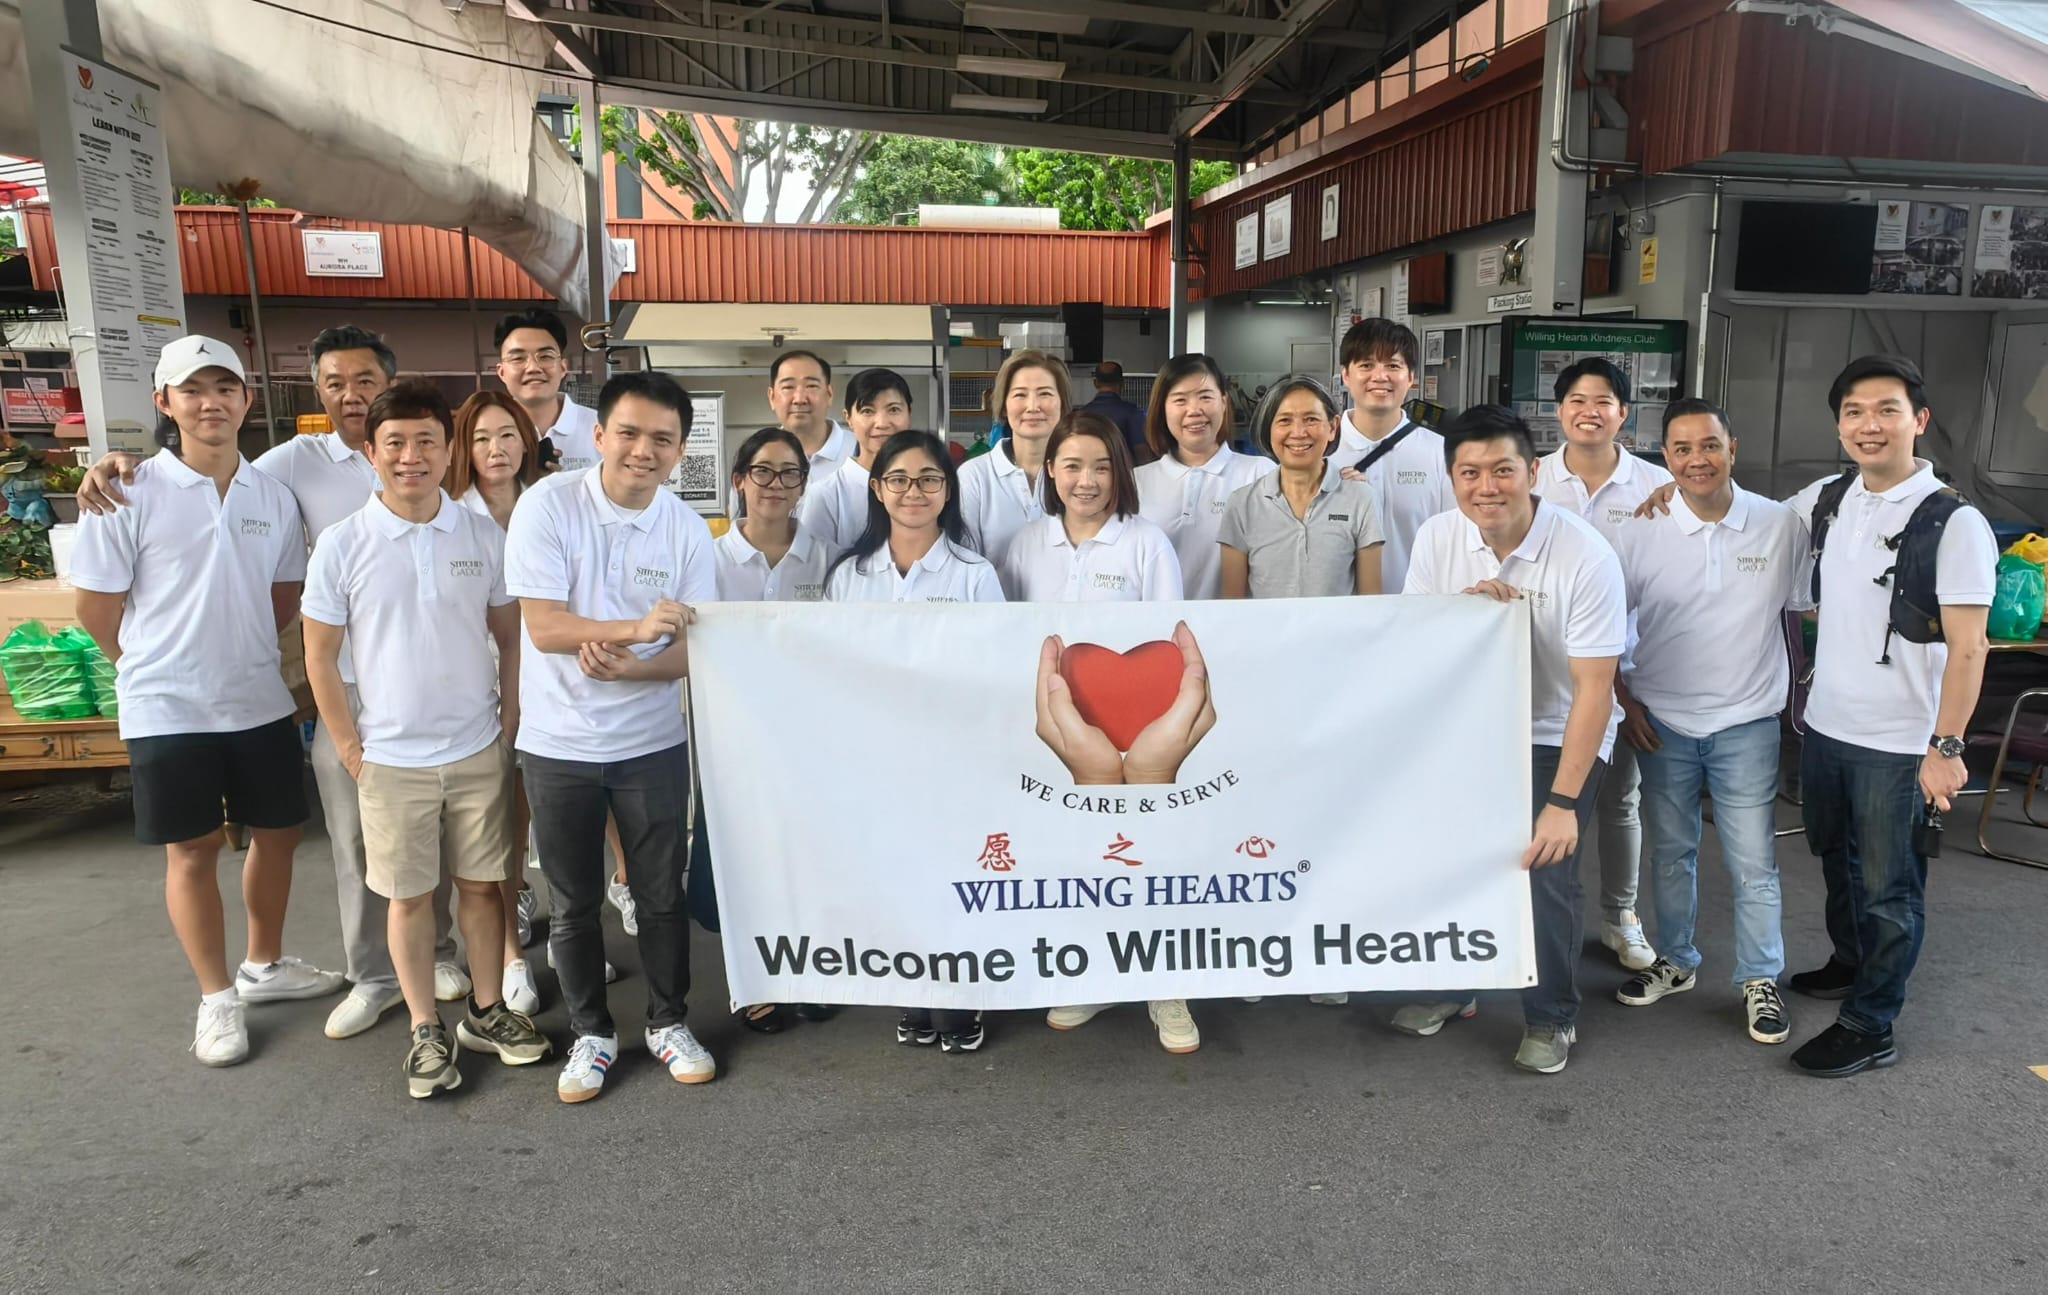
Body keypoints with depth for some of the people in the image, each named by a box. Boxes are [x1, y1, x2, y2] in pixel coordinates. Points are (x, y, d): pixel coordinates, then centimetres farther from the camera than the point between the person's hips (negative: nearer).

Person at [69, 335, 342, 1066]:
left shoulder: (273, 497, 2)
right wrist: (163, 670, 4)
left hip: (260, 702, 4)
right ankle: (217, 999, 22)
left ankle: (264, 967, 35)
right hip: (167, 709, -4)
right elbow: (96, 609, -5)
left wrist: (235, 657, 8)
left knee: (277, 832, 14)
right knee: (193, 850, 7)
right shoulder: (130, 495, -11)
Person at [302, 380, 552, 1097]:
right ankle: (426, 1030, 23)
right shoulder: (342, 545, -6)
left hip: (478, 749, 2)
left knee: (481, 883, 12)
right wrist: (349, 748, -2)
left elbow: (511, 639, 7)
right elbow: (320, 658, -1)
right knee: (409, 896, 9)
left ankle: (486, 1011, 28)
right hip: (391, 759, -1)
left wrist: (511, 722, 2)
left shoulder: (484, 536, -1)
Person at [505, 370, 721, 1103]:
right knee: (575, 903, 12)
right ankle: (591, 1033, 30)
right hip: (559, 743, -1)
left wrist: (630, 668, -24)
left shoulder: (688, 531, -5)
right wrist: (636, 627, -32)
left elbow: (697, 647, -5)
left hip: (652, 742, 1)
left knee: (661, 895, 11)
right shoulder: (547, 505, -12)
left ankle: (668, 1023, 30)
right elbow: (543, 627, -17)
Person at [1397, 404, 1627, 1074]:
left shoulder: (1585, 557, -22)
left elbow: (1594, 687, -21)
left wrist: (1562, 802, -25)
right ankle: (1450, 986, 23)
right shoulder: (1436, 538, -9)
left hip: (1558, 735, -4)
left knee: (1543, 866, -14)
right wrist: (1464, 606, -23)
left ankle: (1551, 1018, 11)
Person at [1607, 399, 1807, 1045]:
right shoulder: (1638, 531, -6)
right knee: (1670, 852, 15)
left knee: (1753, 863, 4)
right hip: (1662, 722, 1)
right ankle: (1675, 961, 32)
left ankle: (1761, 980, 21)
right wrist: (1627, 702, -2)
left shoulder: (1781, 525, -5)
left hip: (1747, 723, -1)